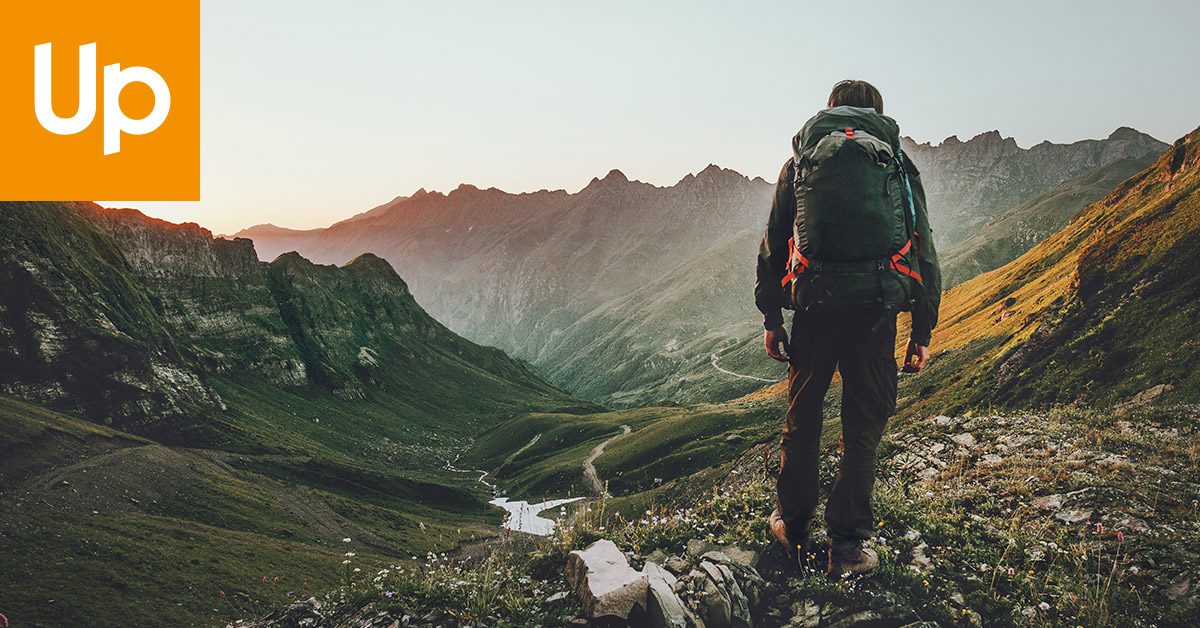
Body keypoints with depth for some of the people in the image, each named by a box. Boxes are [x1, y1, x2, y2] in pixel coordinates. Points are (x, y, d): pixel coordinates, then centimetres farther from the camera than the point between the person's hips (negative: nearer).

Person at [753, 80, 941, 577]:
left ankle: (792, 526, 28)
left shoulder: (801, 161, 13)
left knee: (803, 415, 15)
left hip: (813, 303, 1)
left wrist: (771, 318, 14)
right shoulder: (898, 164, 13)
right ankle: (847, 545, 11)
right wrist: (922, 333, 13)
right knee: (864, 423, 9)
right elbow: (924, 252, 10)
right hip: (876, 309, 0)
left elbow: (772, 245, 10)